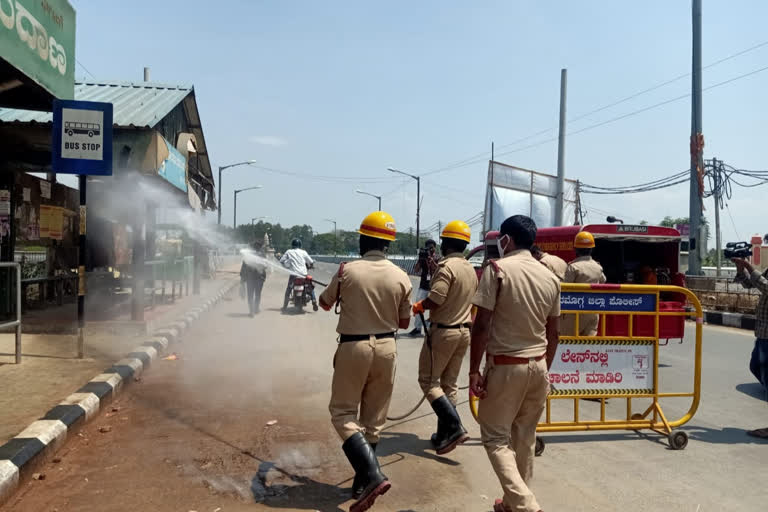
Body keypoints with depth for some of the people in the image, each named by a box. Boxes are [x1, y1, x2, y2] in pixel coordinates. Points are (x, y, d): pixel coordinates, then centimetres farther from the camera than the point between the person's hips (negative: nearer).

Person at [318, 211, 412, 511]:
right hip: (386, 348, 4)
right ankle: (363, 481, 25)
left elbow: (325, 303, 7)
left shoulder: (348, 270, -11)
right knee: (374, 416, 15)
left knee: (343, 412, 8)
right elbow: (404, 322, 5)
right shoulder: (401, 277, -5)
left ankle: (372, 474, -7)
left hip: (353, 347, -3)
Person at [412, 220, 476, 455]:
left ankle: (454, 427, -8)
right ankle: (444, 434, 21)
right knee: (449, 383, 15)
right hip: (464, 331, 8)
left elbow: (435, 300, -23)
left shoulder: (447, 266, -17)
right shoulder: (471, 269, 10)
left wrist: (418, 307, -5)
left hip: (443, 331, -8)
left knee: (428, 381, 2)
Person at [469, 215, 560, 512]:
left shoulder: (497, 269, -12)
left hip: (505, 365, -6)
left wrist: (474, 370, -9)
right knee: (525, 437, 16)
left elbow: (482, 325, -15)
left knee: (495, 437, 5)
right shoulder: (550, 277, 5)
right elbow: (553, 333, 11)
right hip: (538, 366, 6)